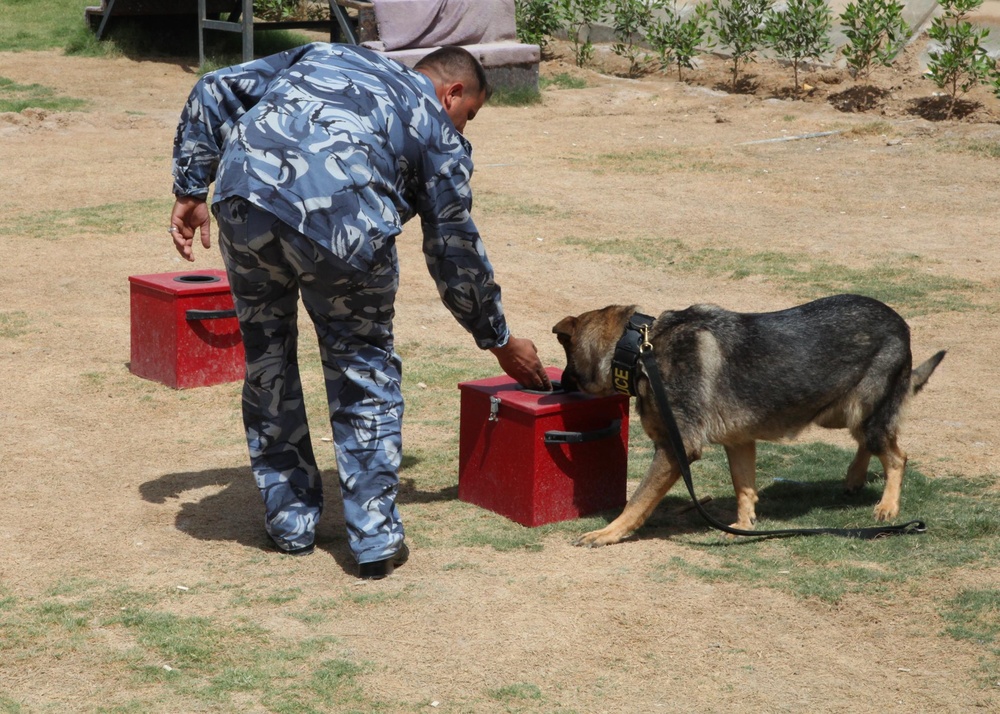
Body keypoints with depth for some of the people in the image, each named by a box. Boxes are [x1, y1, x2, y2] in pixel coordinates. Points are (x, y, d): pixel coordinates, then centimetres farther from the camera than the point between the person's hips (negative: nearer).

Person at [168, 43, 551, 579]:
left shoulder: (323, 56, 35)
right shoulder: (438, 130, 24)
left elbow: (215, 90, 26)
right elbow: (455, 254, 26)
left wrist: (191, 188, 25)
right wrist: (500, 341, 38)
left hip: (245, 194, 3)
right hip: (342, 222, -3)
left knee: (266, 357, 22)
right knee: (363, 369, 17)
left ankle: (289, 523, 28)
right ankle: (374, 537, 17)